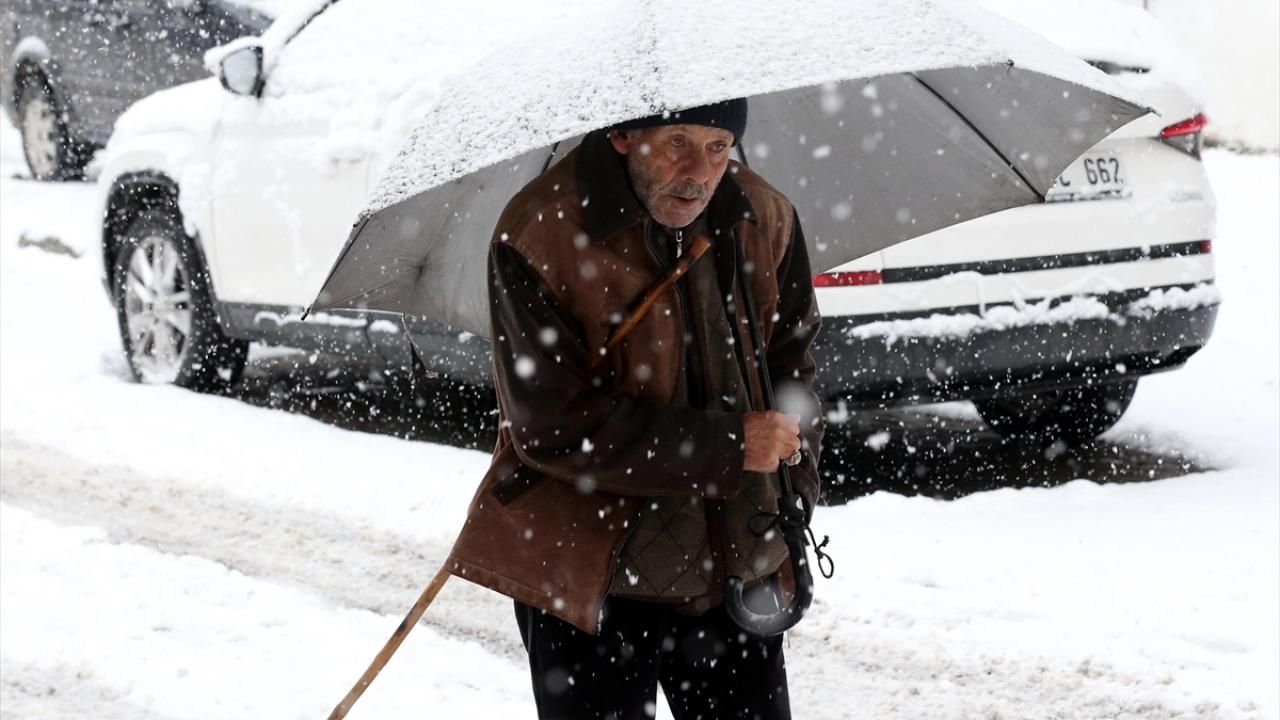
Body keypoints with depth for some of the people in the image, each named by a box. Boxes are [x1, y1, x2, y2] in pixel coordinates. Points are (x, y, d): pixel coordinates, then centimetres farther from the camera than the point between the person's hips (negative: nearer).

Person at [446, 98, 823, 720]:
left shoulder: (766, 221, 0)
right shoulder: (539, 234, -18)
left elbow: (792, 372, 13)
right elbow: (552, 429, -21)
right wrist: (726, 446, -21)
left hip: (737, 570, 5)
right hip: (587, 575, -4)